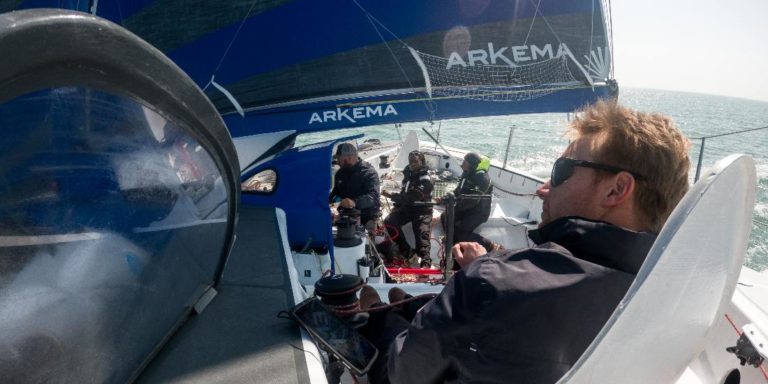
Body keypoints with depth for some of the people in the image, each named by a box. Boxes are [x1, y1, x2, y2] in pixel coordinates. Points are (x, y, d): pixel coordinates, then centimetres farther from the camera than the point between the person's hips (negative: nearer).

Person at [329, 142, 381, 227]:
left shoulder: (369, 173, -13)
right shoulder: (340, 173, 10)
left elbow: (373, 196, -28)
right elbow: (336, 192, 27)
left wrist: (355, 202, -46)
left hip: (366, 218, -6)